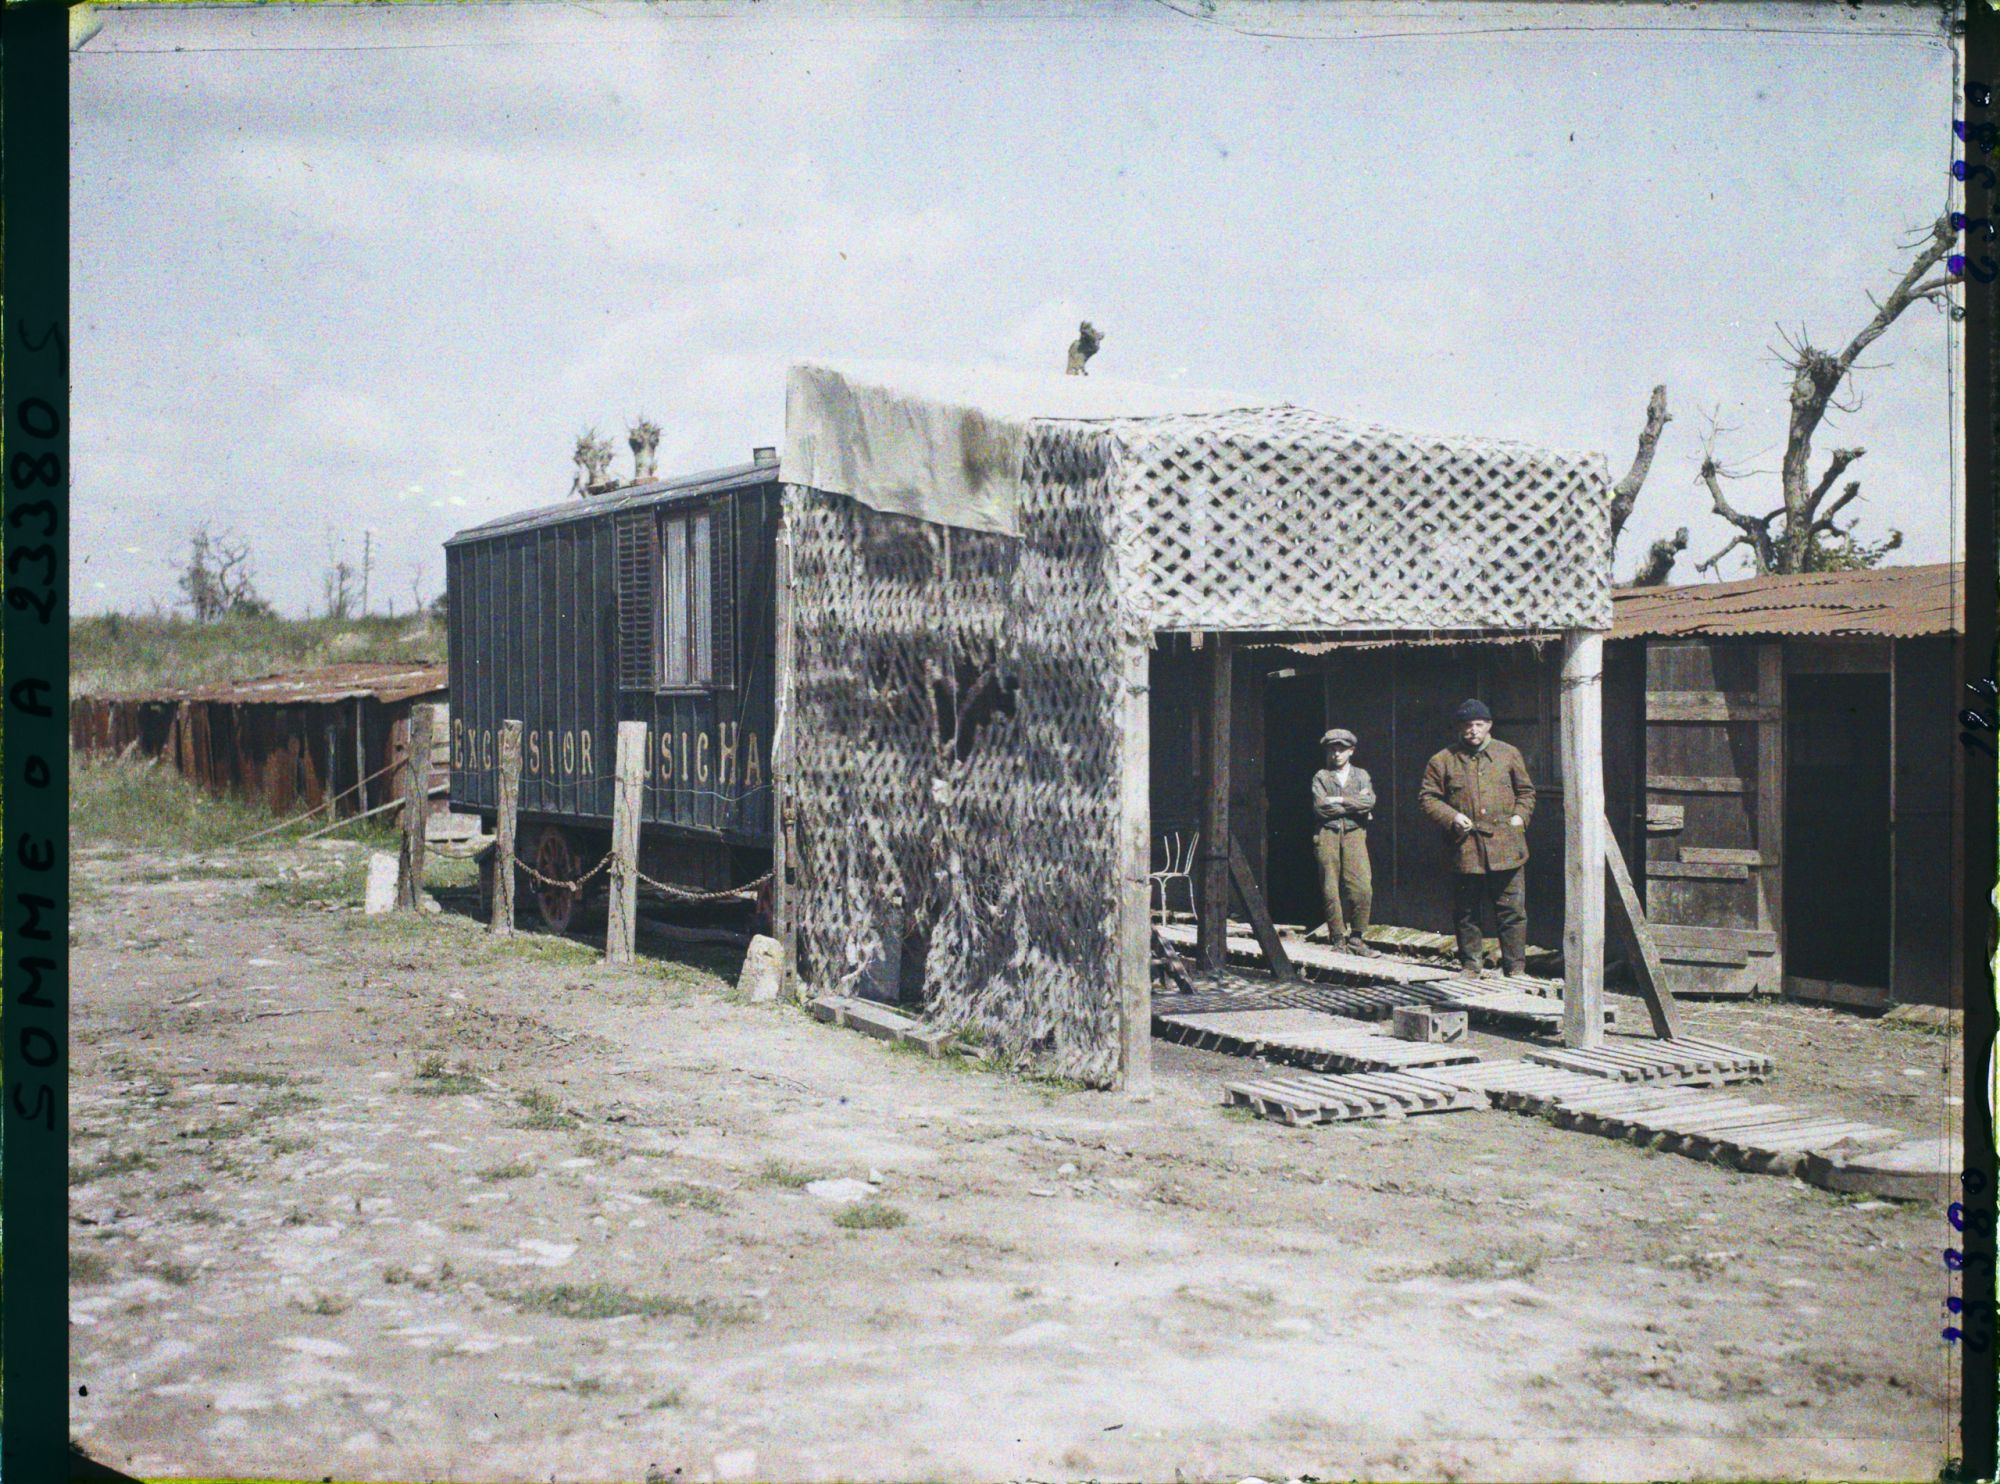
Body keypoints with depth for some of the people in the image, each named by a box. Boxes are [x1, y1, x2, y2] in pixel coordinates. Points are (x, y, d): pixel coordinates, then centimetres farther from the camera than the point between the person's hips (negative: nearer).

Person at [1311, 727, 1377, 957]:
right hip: (1328, 836, -1)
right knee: (1330, 889, -3)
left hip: (1354, 835, 1)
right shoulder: (1321, 777, 11)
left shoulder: (1361, 775, 15)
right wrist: (1354, 805, -3)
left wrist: (1338, 801, -7)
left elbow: (1369, 802, -3)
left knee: (1362, 888, -11)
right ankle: (1338, 939, 4)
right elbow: (1320, 806, -6)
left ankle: (1356, 938, 0)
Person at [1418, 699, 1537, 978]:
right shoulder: (1443, 761, 4)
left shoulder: (1509, 754, 10)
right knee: (1466, 913, 7)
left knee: (1512, 911, 1)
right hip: (1465, 849, -1)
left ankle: (1515, 968, 9)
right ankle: (1471, 966, 18)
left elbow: (1526, 791, 18)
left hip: (1506, 848, 1)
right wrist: (1451, 817, -8)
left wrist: (1520, 816, 1)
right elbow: (1427, 798, 7)